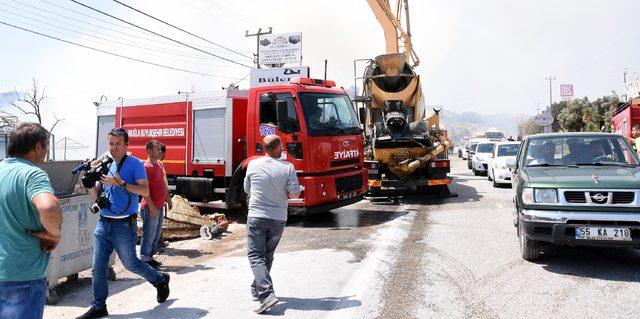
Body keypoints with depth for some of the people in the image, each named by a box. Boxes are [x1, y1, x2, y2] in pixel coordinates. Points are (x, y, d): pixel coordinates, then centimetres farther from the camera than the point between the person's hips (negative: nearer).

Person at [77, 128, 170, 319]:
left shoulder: (134, 164, -6)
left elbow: (145, 191, -14)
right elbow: (95, 195, 9)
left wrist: (121, 183, -23)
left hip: (124, 225, -5)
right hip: (103, 223, 6)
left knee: (131, 264, 7)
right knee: (98, 267, 7)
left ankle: (160, 280, 29)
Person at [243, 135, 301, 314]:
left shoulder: (253, 165, -2)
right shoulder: (288, 167, -6)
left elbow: (247, 191, 10)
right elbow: (295, 193, -9)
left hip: (256, 217, -1)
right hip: (278, 219, 1)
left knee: (256, 256, 0)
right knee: (267, 256, 17)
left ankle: (266, 294, -15)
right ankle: (257, 290, 29)